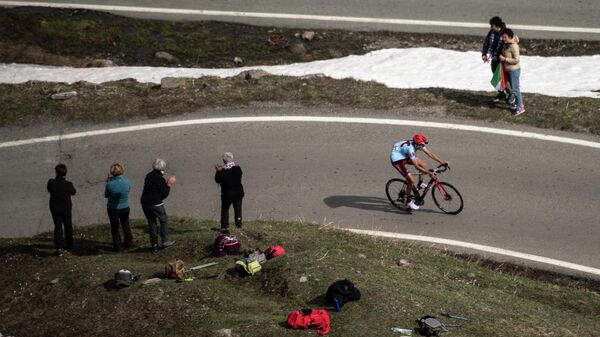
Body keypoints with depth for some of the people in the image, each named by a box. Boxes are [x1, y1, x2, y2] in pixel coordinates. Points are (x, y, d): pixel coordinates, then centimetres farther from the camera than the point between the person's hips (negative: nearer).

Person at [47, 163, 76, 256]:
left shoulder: (51, 183, -19)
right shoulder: (68, 184, -20)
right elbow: (73, 192, -1)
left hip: (55, 208, 0)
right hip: (66, 209, 0)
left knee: (58, 227, 6)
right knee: (68, 226, 19)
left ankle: (59, 247, -7)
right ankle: (69, 244, 33)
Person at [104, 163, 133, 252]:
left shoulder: (110, 184, -24)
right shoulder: (127, 182, -16)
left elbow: (106, 195, -9)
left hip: (113, 209, -3)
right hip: (125, 208, 3)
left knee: (115, 228, 14)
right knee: (126, 226, 23)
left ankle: (117, 246, 21)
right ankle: (129, 244, 37)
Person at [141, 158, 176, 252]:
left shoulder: (148, 176, 10)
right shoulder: (160, 179, -12)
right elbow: (164, 195, -11)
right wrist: (169, 185, -2)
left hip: (145, 203, 6)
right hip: (155, 204, -6)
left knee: (151, 223, 14)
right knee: (164, 220, 12)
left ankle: (154, 244, 14)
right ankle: (165, 241, 11)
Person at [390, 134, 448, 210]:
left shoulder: (419, 144, -10)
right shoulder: (410, 148, -34)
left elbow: (430, 153, -4)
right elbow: (416, 166, -34)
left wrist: (442, 162, -10)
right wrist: (429, 173, -35)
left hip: (404, 156, 9)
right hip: (397, 160, -9)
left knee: (424, 165, 1)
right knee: (411, 181, -17)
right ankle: (408, 202, 1)